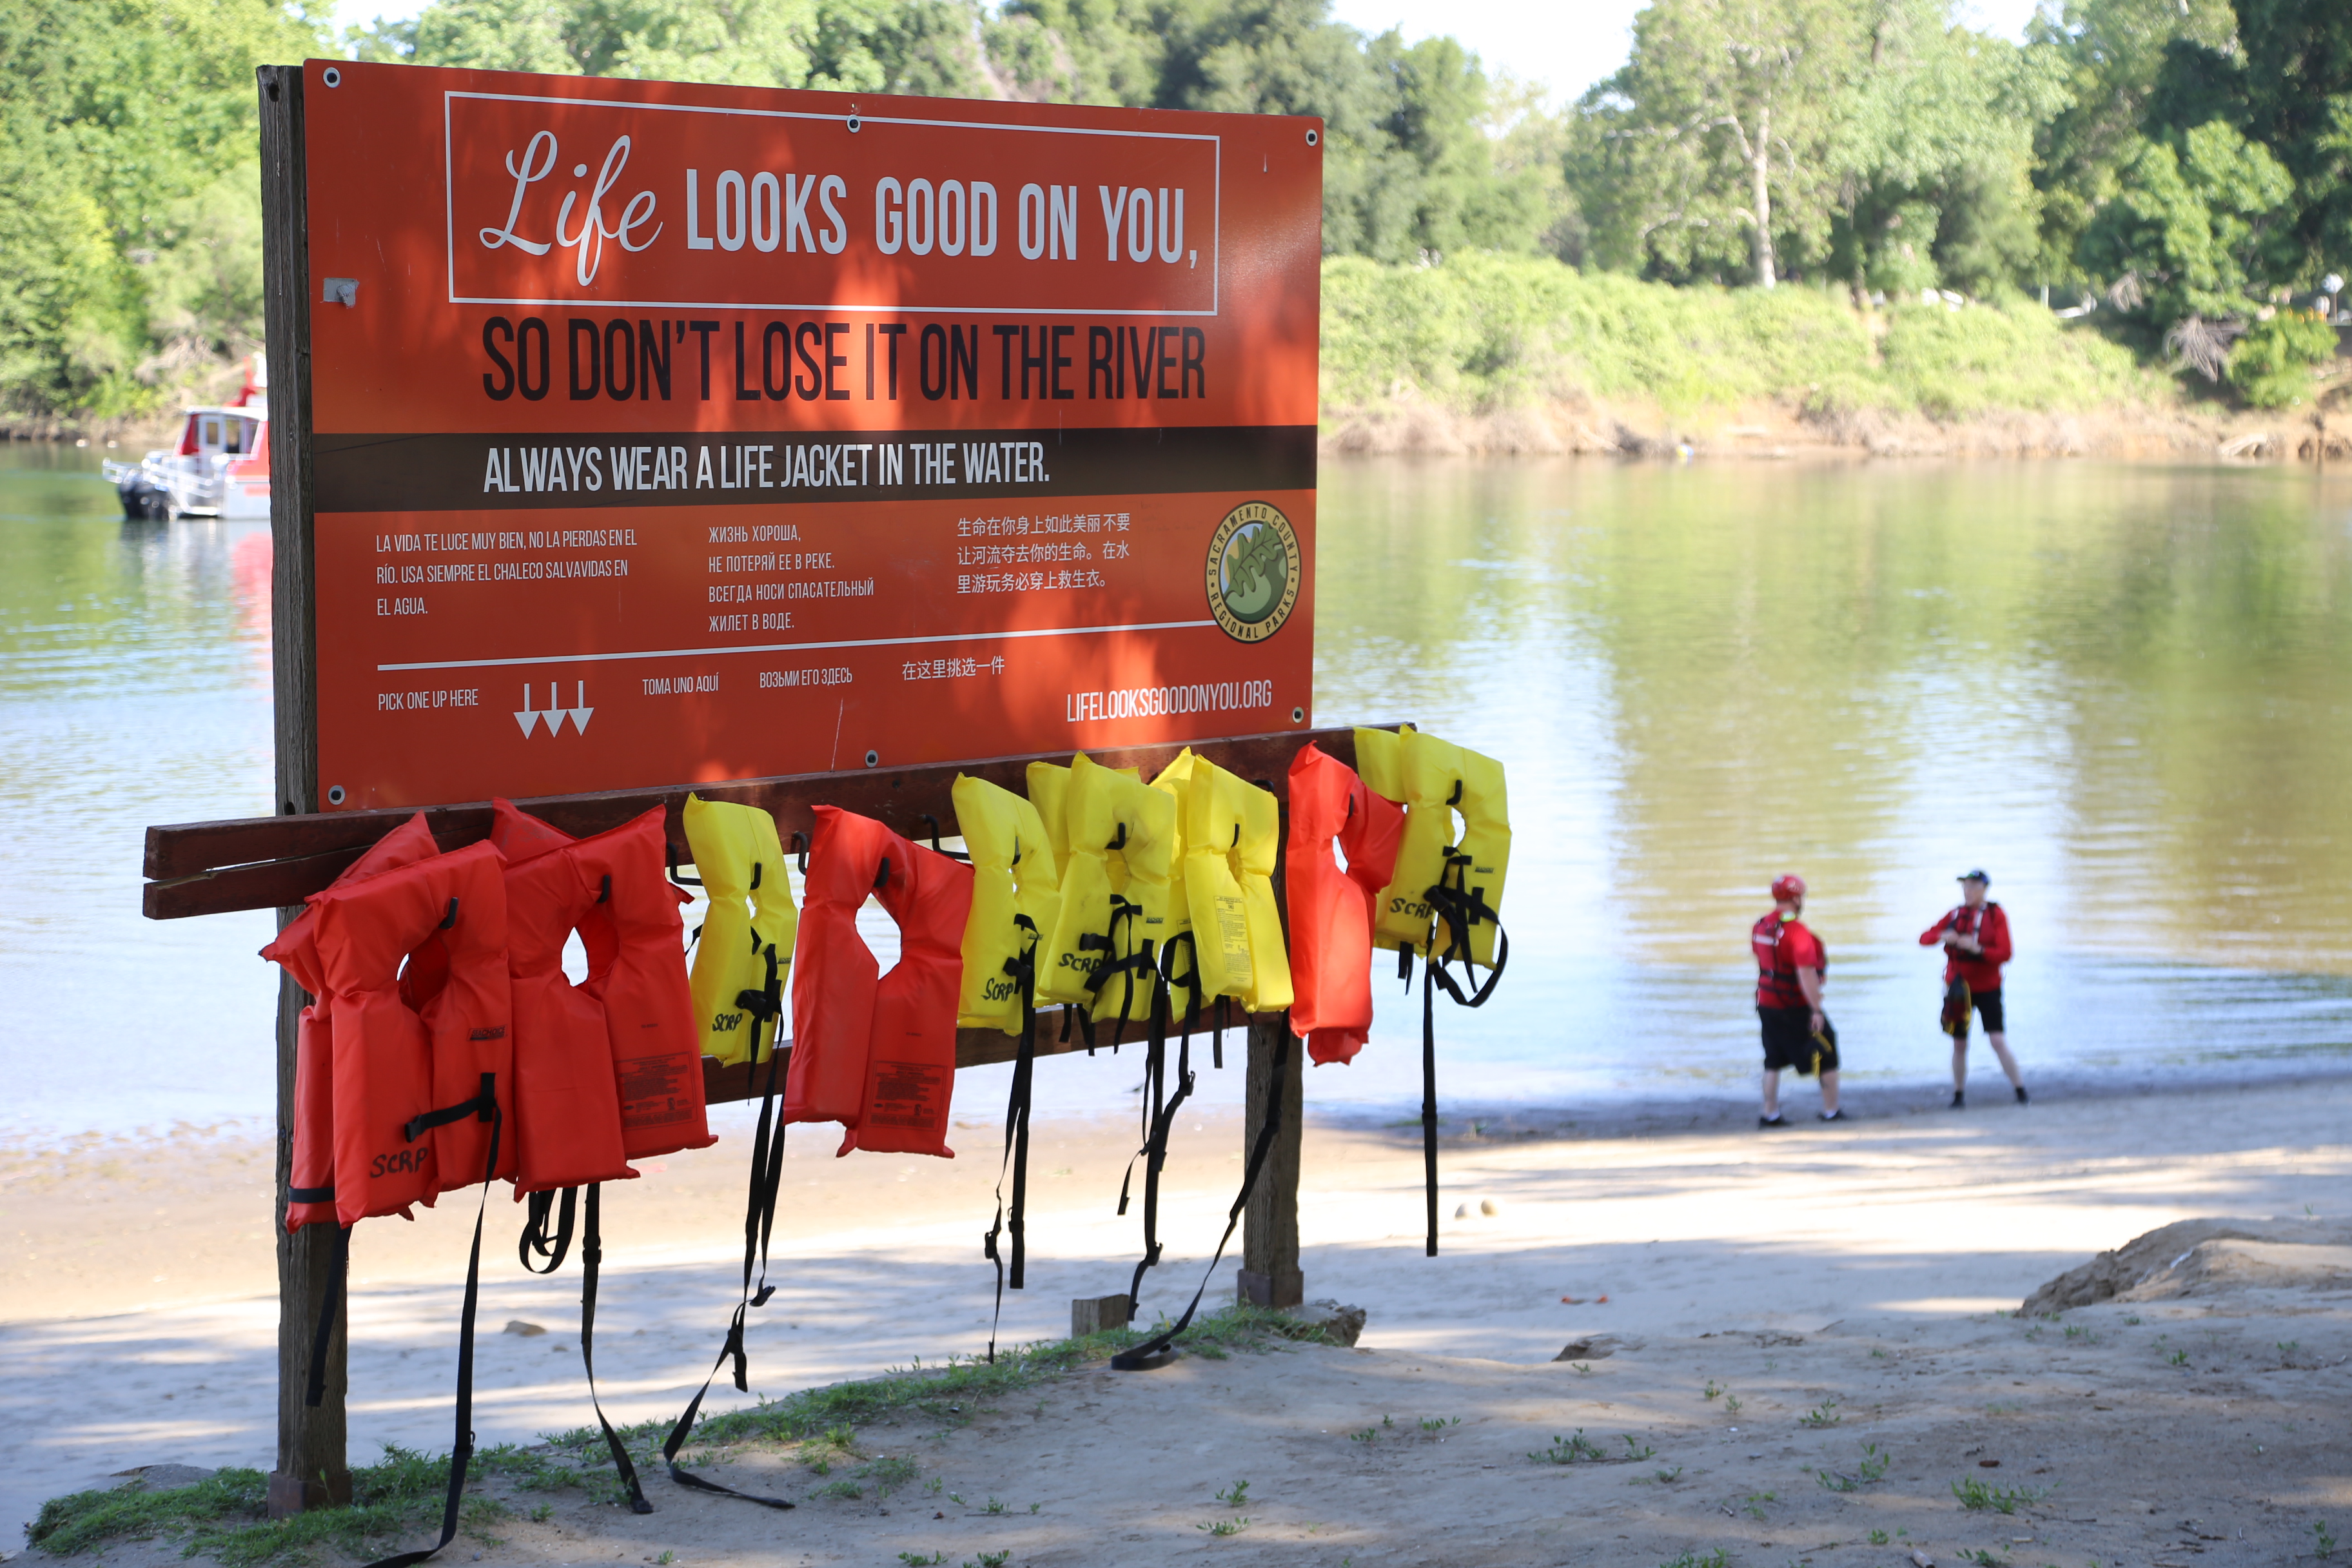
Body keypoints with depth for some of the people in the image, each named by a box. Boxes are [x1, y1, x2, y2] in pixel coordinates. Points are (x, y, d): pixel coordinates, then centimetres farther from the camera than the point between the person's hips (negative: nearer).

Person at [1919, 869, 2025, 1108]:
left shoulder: (1996, 915, -4)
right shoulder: (1956, 914, 6)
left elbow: (2005, 954, -12)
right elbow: (1924, 938, 7)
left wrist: (1978, 949, -27)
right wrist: (1942, 936, -15)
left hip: (1987, 988, -3)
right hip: (1958, 987, 3)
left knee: (1998, 1041, -12)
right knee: (1959, 1044, 6)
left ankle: (2021, 1091, -3)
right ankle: (1959, 1096, 17)